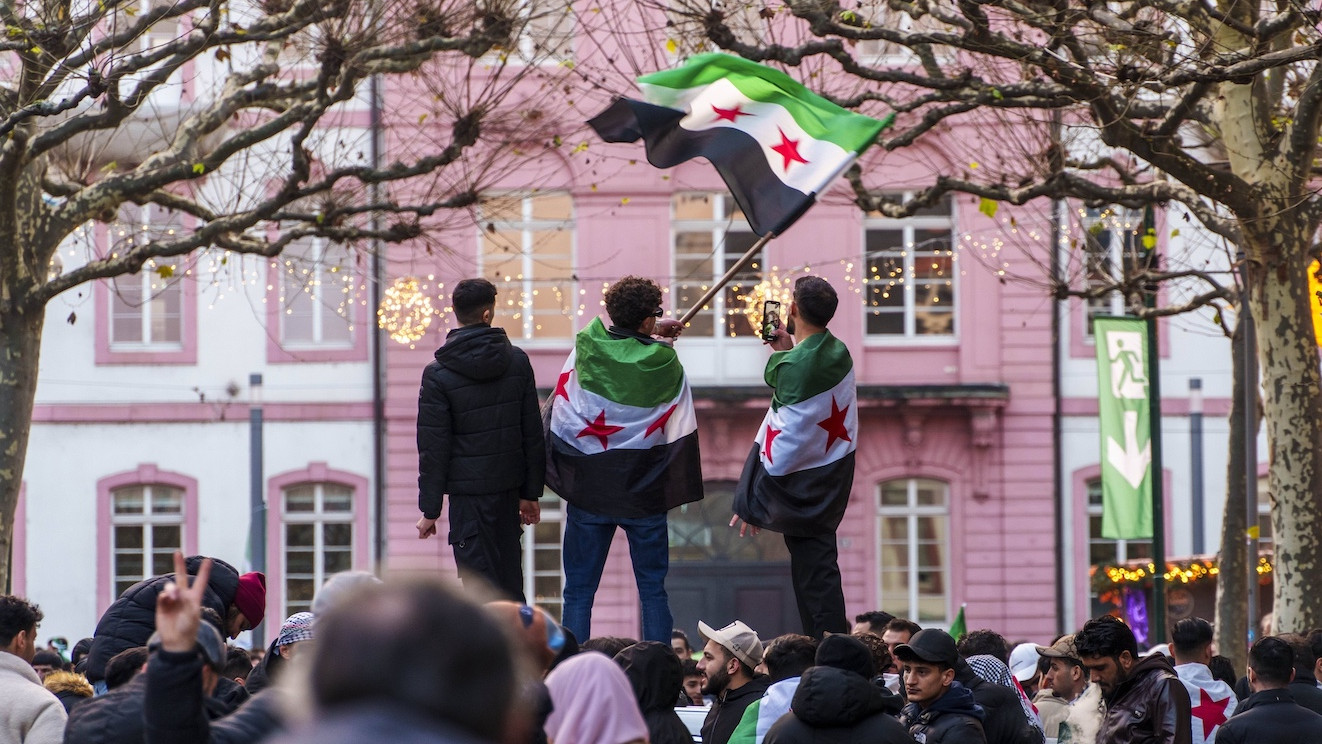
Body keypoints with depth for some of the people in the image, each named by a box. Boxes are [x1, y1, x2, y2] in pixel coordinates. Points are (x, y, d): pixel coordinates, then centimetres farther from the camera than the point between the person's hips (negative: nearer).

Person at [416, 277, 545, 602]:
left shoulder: (438, 374, -11)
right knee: (509, 579, 15)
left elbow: (433, 447, -10)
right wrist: (531, 492, 13)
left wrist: (430, 510, -3)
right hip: (509, 487, 4)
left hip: (468, 491, -4)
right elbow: (533, 433, 5)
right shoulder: (517, 361, 1)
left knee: (479, 578, -3)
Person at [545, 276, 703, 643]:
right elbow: (680, 430, -1)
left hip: (588, 489, 0)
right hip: (644, 490, 0)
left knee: (579, 591, 6)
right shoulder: (664, 362, -8)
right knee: (653, 591, 9)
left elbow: (558, 418, 4)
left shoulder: (585, 349, -6)